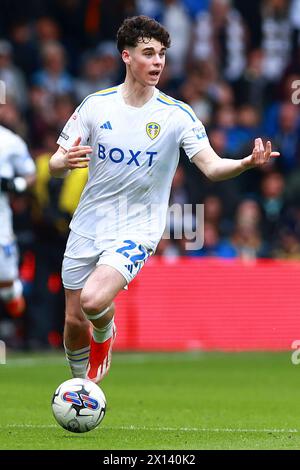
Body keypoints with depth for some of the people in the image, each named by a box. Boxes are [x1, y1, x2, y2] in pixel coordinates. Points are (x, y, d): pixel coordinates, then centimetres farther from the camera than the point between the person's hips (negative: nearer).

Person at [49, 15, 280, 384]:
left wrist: (247, 162, -35)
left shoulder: (177, 115, -7)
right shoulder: (96, 105, -2)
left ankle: (104, 334, 10)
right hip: (87, 228, 3)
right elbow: (55, 166, 1)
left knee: (94, 300, -27)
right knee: (74, 322, 6)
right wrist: (65, 161, -24)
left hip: (136, 230, -3)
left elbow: (212, 167, -14)